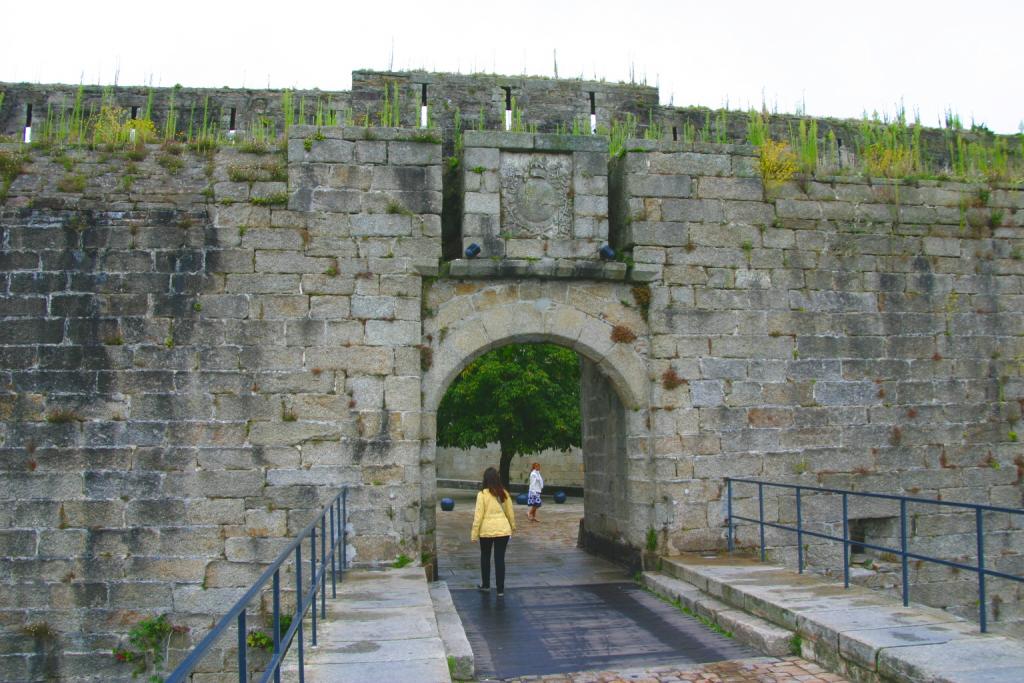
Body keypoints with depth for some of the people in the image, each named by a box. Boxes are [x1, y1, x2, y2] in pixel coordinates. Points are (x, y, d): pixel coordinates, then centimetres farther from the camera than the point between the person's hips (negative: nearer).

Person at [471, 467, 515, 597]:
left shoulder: (482, 494, -10)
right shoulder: (504, 493, 1)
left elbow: (478, 515, -10)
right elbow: (510, 512, 10)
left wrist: (474, 534, -4)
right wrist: (512, 526, 26)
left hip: (487, 530, -2)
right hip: (503, 530, 2)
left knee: (485, 557, 18)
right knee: (500, 559, 7)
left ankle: (485, 584, 28)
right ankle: (500, 589, 8)